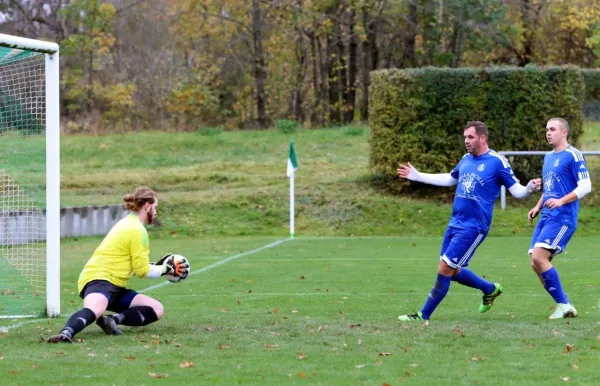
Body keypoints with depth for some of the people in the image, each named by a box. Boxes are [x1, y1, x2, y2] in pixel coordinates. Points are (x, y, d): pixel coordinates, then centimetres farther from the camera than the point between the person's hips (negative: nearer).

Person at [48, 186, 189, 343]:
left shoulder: (128, 224, 24)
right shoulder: (137, 230, -9)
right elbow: (142, 271, -8)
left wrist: (159, 266, 29)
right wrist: (164, 270, 8)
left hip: (115, 286, 10)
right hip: (98, 279, -10)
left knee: (156, 309, -1)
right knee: (94, 309, -42)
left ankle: (113, 319, -17)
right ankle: (66, 333, -56)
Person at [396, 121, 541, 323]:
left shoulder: (497, 162, -10)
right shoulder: (466, 159, 11)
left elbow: (516, 190, -7)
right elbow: (449, 179, 28)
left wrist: (530, 188, -30)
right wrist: (417, 176, 28)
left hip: (473, 228, -8)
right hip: (455, 223, 8)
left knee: (444, 270, -8)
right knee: (453, 272, 14)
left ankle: (424, 315, 3)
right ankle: (491, 289, 36)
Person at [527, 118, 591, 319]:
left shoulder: (573, 156, -8)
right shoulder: (548, 157, 19)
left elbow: (585, 186, -14)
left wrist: (561, 201, -24)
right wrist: (538, 207, 15)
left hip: (562, 218, -9)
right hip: (546, 217, 9)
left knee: (539, 258, -20)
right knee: (536, 263, 1)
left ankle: (563, 304, -10)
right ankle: (566, 307, 9)